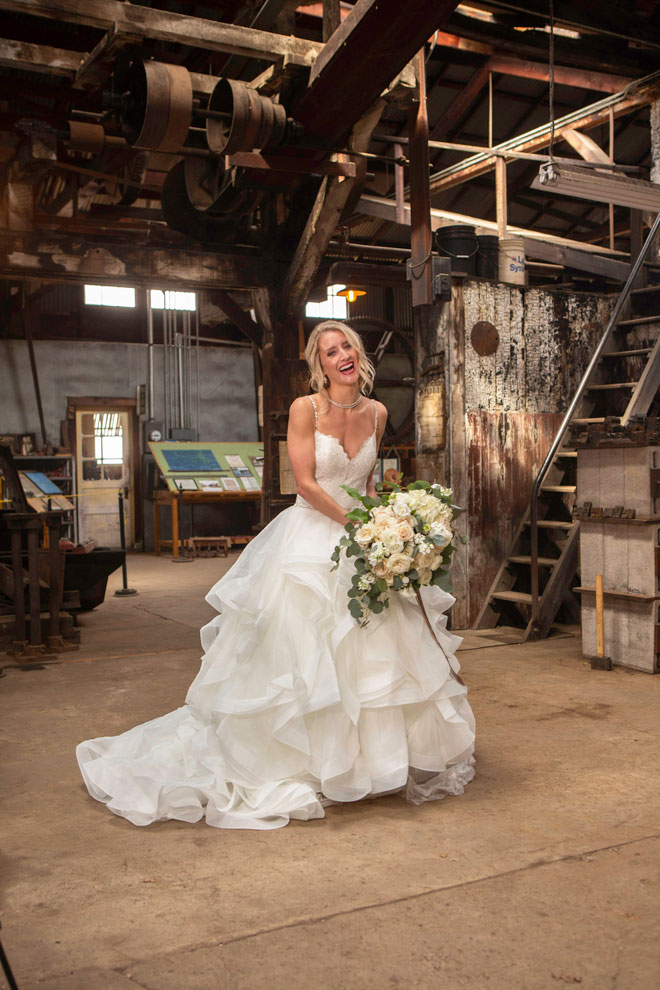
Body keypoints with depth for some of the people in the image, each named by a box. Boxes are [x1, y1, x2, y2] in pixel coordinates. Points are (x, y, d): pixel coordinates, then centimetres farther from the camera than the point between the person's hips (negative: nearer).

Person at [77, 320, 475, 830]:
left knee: (377, 649, 8)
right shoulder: (305, 408, -9)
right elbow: (306, 483, -12)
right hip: (311, 536, -5)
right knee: (302, 651, -3)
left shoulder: (377, 412, 7)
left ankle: (374, 756, 24)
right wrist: (356, 523, -15)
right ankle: (301, 765, 10)